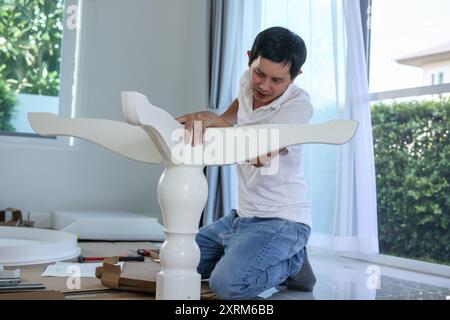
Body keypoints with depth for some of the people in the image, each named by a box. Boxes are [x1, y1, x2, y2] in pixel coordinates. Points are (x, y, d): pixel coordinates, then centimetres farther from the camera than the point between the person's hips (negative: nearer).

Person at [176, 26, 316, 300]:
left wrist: (215, 121, -45)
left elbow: (261, 151, -34)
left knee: (229, 283, -29)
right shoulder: (249, 82, 2)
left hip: (282, 222, -8)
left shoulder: (298, 104, -19)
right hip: (243, 215, 8)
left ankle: (292, 262, -2)